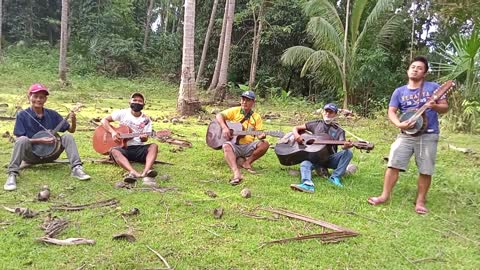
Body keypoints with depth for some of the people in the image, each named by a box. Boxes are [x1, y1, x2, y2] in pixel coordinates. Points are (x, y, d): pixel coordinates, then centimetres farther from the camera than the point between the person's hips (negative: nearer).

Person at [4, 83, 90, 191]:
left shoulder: (52, 114, 0)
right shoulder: (22, 115, -8)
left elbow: (71, 130, 2)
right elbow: (18, 139, -14)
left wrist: (73, 121, -21)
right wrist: (39, 140, -26)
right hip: (31, 155, -3)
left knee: (68, 137, -18)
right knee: (22, 140, -33)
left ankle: (76, 168, -28)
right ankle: (12, 174, -32)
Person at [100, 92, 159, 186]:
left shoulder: (146, 120, 7)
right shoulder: (122, 113, 5)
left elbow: (145, 138, 3)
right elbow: (104, 120, 4)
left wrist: (144, 138, -23)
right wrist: (113, 132, -12)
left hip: (139, 148, 1)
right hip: (124, 148, -1)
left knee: (154, 146, -28)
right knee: (114, 151, -35)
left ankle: (146, 172, -53)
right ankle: (135, 173, -58)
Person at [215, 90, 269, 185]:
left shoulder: (256, 117, 9)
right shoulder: (235, 111, 7)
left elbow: (259, 133, 1)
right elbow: (219, 115, -5)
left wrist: (261, 136, -24)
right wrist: (224, 127, -22)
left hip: (248, 146, 2)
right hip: (234, 145, -2)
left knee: (265, 144, -23)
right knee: (226, 146, -36)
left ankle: (247, 163, -9)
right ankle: (237, 173, -53)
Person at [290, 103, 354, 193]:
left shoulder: (339, 131, 8)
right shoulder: (316, 124, 11)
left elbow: (342, 145, -11)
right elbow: (296, 128, 11)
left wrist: (346, 145, -37)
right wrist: (296, 135, -14)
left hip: (331, 159, 1)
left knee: (348, 153, -25)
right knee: (305, 164, -32)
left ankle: (335, 177, -27)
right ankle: (308, 185, -58)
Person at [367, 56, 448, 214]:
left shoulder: (433, 87, 2)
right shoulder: (399, 92, 6)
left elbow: (445, 107, 2)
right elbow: (391, 112, 3)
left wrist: (435, 106, -20)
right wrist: (399, 124, -16)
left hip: (429, 135, -1)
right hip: (406, 135, 1)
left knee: (426, 170, 2)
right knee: (393, 164, -5)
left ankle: (420, 201, 15)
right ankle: (385, 195, 4)